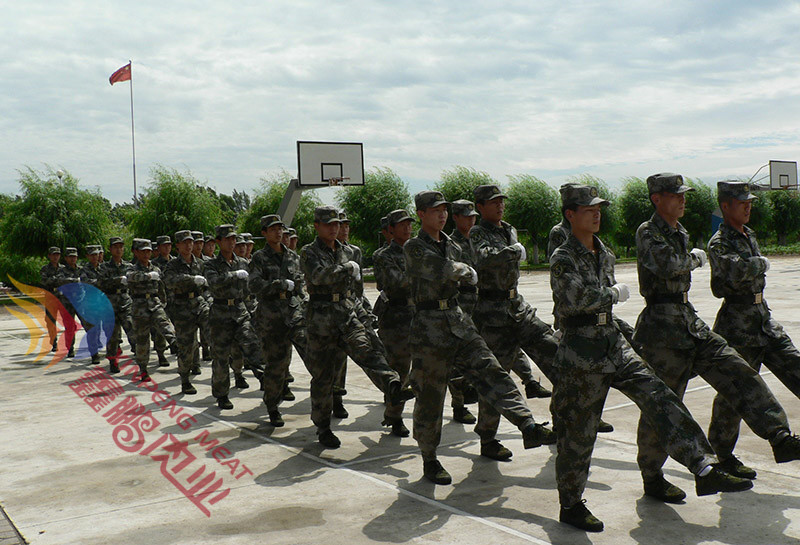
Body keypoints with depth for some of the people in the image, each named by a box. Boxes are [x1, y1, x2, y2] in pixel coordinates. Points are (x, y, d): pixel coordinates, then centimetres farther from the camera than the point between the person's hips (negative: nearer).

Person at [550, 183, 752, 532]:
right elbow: (580, 297, -26)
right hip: (581, 350, -7)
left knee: (658, 397, -6)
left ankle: (704, 469, -6)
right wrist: (615, 294, -12)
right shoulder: (562, 258, -12)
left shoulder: (604, 254, 13)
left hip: (613, 343, 7)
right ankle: (570, 505, 15)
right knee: (577, 430, 1)